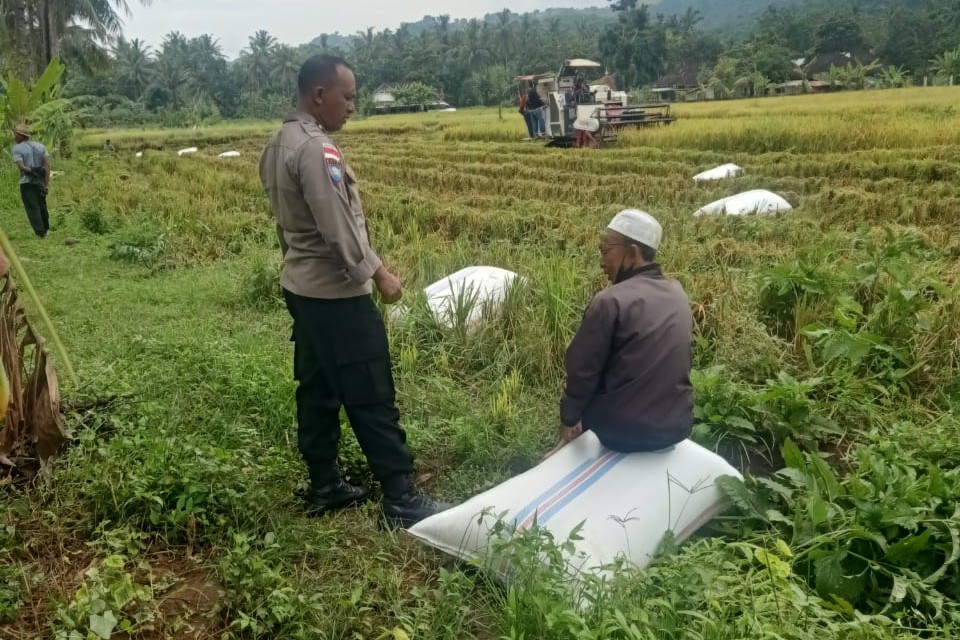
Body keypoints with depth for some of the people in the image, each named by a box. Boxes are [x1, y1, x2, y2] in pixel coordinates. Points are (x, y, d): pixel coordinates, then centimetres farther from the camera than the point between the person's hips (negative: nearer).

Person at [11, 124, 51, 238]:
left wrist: (31, 171, -4)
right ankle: (45, 229, 29)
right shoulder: (40, 146, 7)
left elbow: (21, 166, -18)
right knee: (42, 205, 18)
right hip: (41, 182, 5)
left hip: (27, 182, -5)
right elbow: (47, 165, -2)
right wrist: (47, 183, -5)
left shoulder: (17, 149, -7)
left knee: (32, 208, 0)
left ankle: (40, 233, -2)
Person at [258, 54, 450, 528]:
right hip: (336, 293, -10)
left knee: (317, 391, 15)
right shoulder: (316, 148, -20)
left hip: (301, 286, 10)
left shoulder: (278, 144, 11)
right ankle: (401, 498, 5)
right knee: (372, 398, -3)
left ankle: (324, 487, 25)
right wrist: (379, 273, -15)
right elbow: (338, 226, -23)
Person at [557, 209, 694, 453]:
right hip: (678, 425, 6)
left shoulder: (610, 301, -20)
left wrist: (569, 418, 0)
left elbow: (582, 368, -15)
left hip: (626, 430, -6)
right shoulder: (677, 293, 2)